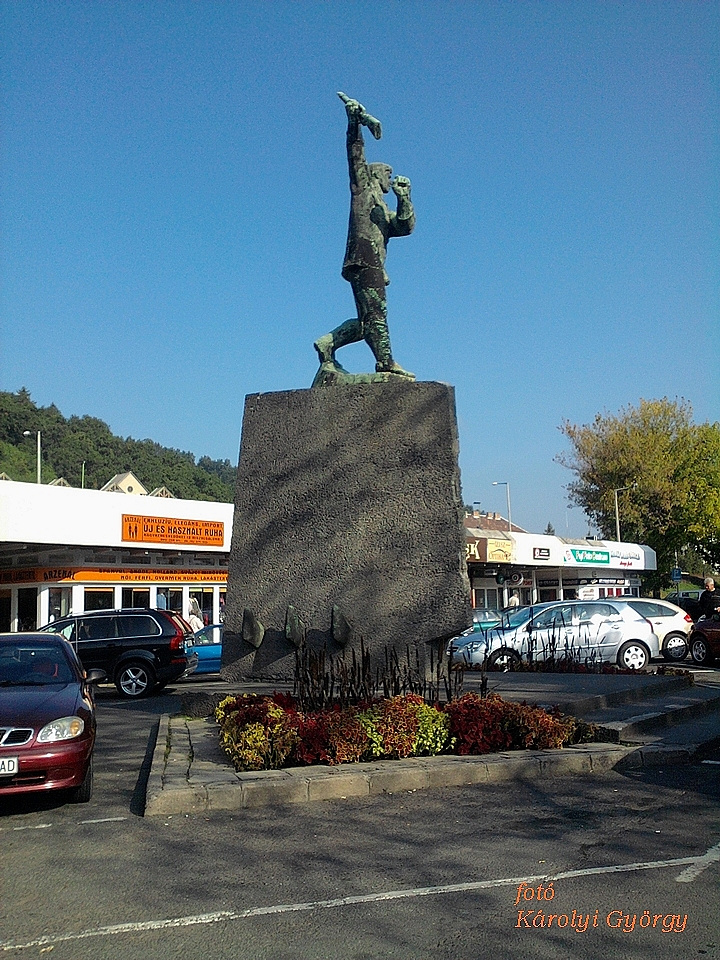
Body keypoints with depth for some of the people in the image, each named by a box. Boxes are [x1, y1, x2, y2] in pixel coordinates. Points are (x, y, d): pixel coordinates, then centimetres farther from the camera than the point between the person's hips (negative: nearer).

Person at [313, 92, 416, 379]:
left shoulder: (384, 211, 32)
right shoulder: (365, 187, 15)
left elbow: (406, 226, 17)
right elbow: (356, 158, 3)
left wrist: (403, 198, 5)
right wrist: (355, 125, -6)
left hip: (373, 264, 8)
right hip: (364, 256, -8)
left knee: (369, 318, 4)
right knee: (374, 312, -14)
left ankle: (328, 343, 6)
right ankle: (386, 363, -19)